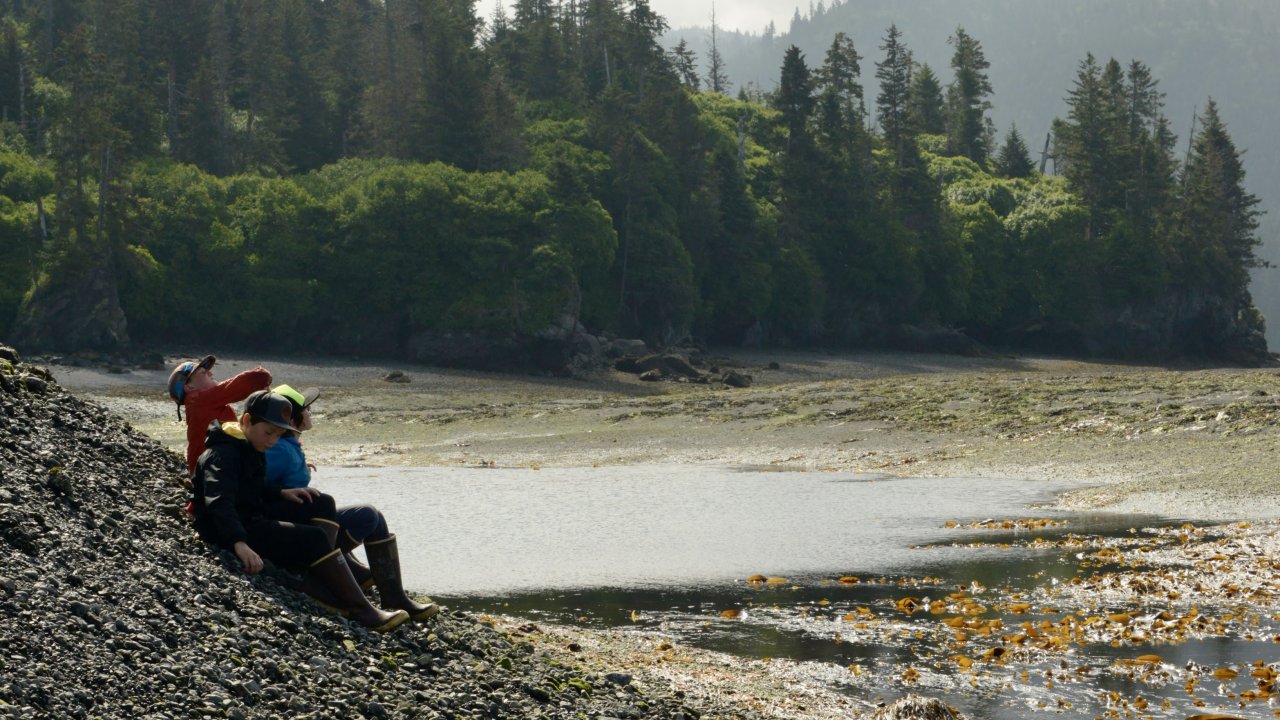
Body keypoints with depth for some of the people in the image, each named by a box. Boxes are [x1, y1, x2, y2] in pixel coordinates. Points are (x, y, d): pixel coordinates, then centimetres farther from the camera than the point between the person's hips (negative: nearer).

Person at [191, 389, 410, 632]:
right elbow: (218, 503, -33)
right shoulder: (222, 455, -18)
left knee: (321, 505, 3)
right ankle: (361, 612, -21)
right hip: (231, 531, -11)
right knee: (313, 538, -21)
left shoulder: (249, 449, 16)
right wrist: (240, 544, -46)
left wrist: (282, 494, 8)